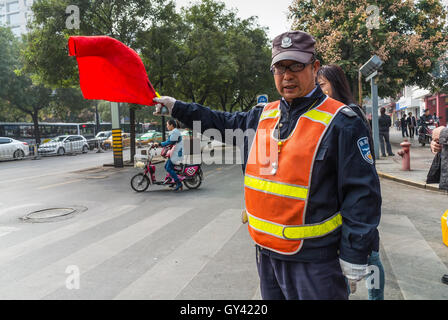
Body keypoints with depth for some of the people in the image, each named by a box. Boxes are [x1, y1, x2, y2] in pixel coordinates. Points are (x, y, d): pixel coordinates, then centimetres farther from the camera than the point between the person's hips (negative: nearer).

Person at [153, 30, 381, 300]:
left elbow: (362, 192, -13)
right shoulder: (263, 116, 8)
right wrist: (176, 106, 24)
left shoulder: (340, 122, -12)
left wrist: (354, 255, -13)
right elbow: (223, 122, 23)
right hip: (267, 252, 7)